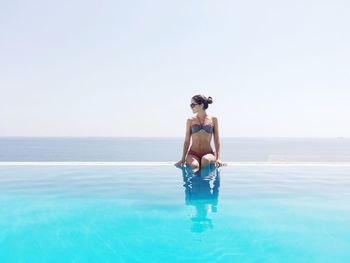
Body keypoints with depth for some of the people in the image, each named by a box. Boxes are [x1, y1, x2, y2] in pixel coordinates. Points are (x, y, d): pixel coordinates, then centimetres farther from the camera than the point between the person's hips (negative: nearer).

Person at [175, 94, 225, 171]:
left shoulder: (213, 119, 4)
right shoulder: (191, 120, 5)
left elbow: (216, 140, 6)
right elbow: (187, 141, 7)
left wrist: (217, 158, -3)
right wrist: (183, 159, 2)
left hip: (208, 153, 1)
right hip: (193, 154, 0)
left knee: (205, 159, -36)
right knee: (194, 165, -35)